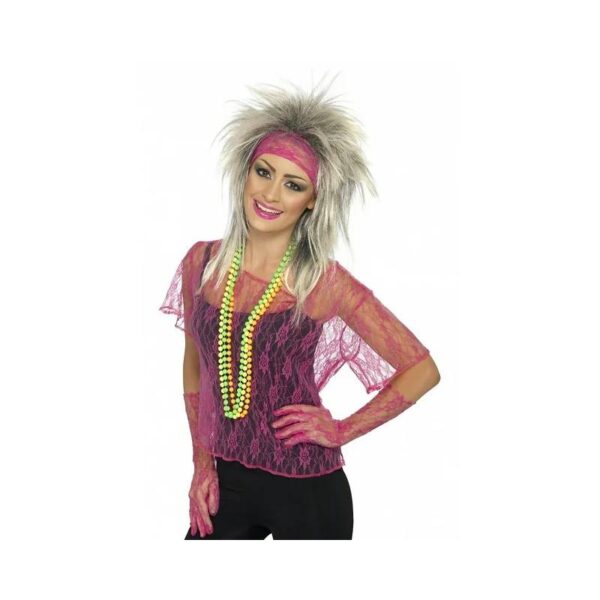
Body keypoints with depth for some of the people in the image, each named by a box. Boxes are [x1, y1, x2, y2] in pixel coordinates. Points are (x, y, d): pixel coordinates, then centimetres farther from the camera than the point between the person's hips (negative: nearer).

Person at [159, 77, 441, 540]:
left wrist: (342, 431, -8)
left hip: (306, 489, -3)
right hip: (226, 481, 4)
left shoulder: (326, 284, -14)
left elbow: (422, 371, -8)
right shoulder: (201, 263, -3)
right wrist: (202, 459, 7)